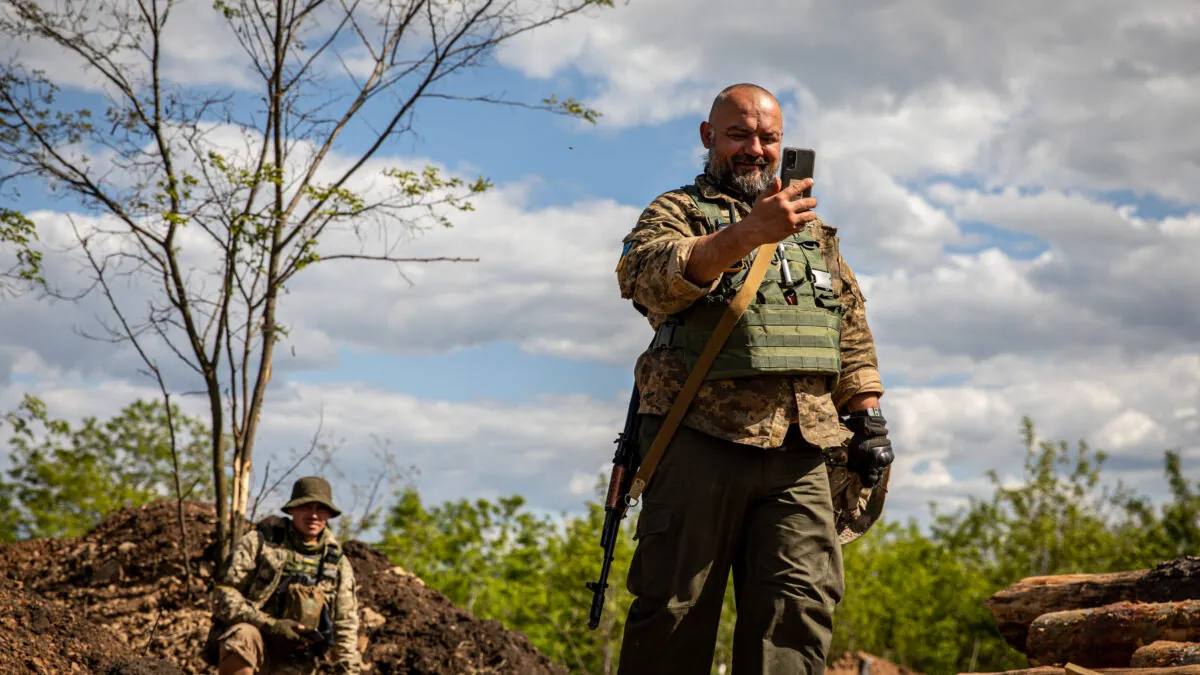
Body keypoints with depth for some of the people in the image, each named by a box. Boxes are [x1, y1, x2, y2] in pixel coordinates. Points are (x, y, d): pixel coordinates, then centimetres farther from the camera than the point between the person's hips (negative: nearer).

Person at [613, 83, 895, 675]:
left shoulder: (814, 233, 26)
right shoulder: (678, 212, 9)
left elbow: (853, 337, 26)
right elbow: (648, 278, -14)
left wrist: (868, 420, 12)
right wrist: (744, 234, -28)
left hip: (801, 453, 4)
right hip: (701, 441, -4)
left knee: (800, 607, -6)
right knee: (675, 607, -4)